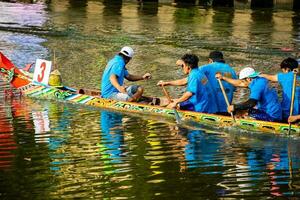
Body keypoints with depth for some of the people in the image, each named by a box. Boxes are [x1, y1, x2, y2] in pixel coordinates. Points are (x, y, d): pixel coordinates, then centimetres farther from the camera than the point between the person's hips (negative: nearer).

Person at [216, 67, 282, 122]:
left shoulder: (258, 85, -18)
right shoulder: (259, 81, 11)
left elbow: (251, 103, -30)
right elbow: (239, 83, 22)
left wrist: (234, 107, -24)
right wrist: (223, 78, 26)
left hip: (272, 117, -10)